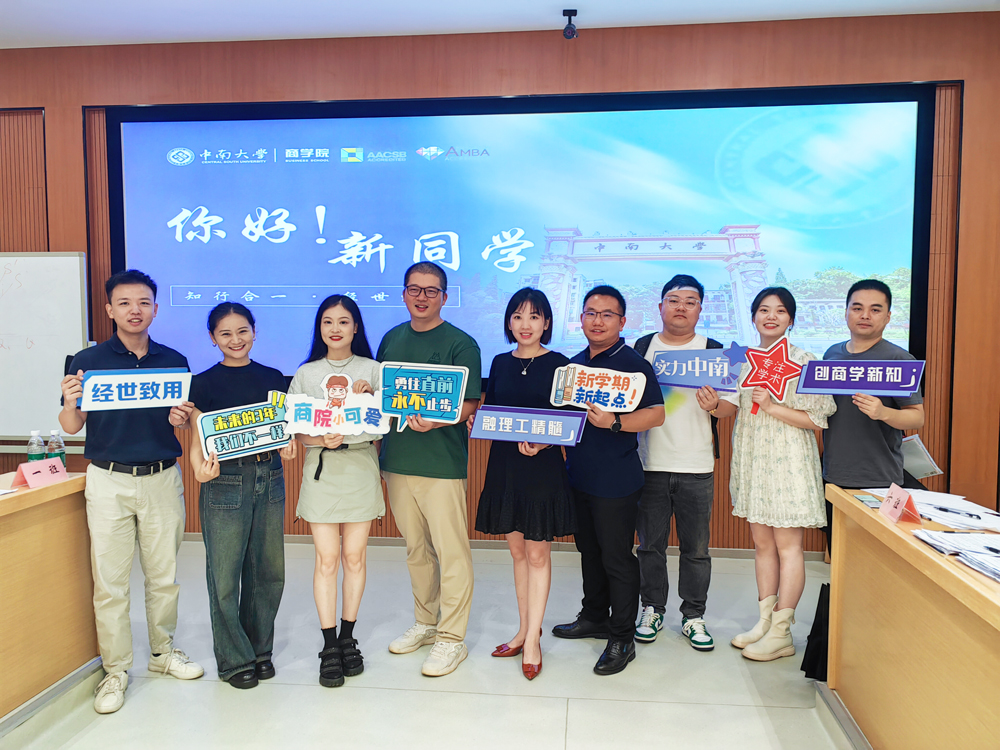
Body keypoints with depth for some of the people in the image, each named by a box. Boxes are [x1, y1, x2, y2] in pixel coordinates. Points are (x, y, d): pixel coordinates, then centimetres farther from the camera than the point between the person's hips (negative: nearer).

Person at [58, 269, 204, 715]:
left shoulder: (174, 361, 6)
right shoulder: (89, 361, 0)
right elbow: (72, 427, 1)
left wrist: (181, 420, -11)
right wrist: (70, 403, -21)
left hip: (162, 478, 2)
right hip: (109, 481, -1)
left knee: (164, 575, 11)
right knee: (110, 581, 4)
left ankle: (163, 652, 29)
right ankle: (116, 670, 19)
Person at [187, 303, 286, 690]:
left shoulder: (273, 378, 8)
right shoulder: (204, 383, -2)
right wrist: (201, 469, -24)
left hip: (270, 478, 4)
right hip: (226, 483, -3)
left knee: (268, 570, 12)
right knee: (225, 574, 3)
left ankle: (260, 649, 30)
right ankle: (235, 659, 20)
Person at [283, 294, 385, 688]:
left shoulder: (372, 370, 6)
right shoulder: (305, 374, 7)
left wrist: (368, 397, -12)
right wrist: (322, 439, -16)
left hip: (361, 467, 0)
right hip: (321, 468, 0)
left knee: (354, 557, 6)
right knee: (327, 559, -1)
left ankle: (348, 637, 21)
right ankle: (329, 646, 9)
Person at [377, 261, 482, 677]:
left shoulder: (461, 344, -6)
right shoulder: (392, 339, 11)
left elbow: (470, 404, -11)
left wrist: (434, 422, -28)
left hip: (442, 461, -6)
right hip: (397, 459, 6)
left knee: (451, 551, 1)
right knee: (415, 548, 17)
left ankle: (452, 638, 14)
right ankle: (425, 623, 34)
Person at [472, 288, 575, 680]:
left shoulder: (558, 364, -5)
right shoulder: (500, 363, 8)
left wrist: (542, 442, -23)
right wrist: (475, 421, -8)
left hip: (543, 464, -4)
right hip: (504, 463, 5)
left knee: (537, 552, 2)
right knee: (517, 549, 14)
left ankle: (532, 641, 14)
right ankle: (525, 629, 29)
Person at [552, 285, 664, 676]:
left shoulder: (633, 363, -10)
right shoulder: (574, 363, 12)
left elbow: (656, 414, -17)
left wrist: (614, 423, -29)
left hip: (616, 479, -7)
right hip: (578, 475, 7)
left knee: (617, 558, 1)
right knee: (590, 551, 20)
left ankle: (622, 639, 14)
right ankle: (594, 618, 37)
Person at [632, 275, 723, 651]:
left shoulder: (714, 350, 4)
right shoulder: (642, 347, 7)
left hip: (697, 466, 0)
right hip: (649, 463, 1)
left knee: (696, 547, 6)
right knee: (650, 543, 9)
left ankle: (693, 616, 21)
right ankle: (652, 609, 25)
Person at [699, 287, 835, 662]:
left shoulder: (803, 361, -7)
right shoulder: (744, 359, 9)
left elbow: (816, 419, -11)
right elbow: (732, 407, 7)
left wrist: (772, 406, -20)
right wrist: (714, 405, -14)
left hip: (788, 459, -6)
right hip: (752, 458, 6)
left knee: (787, 544, 1)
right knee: (762, 541, 13)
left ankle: (780, 633, 10)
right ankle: (765, 621, 24)